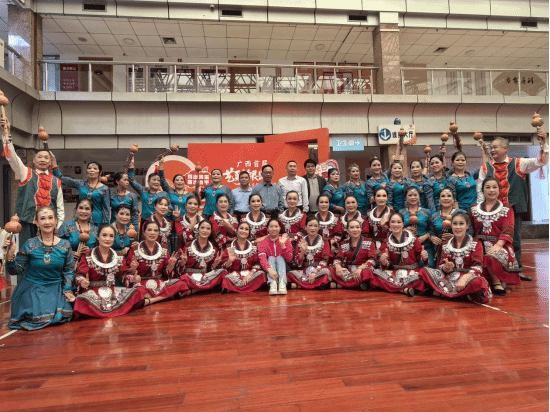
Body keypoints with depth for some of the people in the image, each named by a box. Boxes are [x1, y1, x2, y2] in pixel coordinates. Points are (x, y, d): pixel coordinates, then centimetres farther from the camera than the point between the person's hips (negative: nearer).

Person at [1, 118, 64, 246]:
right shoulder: (26, 173, 9)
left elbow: (60, 207, 11)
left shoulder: (56, 181, 12)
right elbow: (12, 156, -5)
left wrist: (59, 227, 5)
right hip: (28, 222, -1)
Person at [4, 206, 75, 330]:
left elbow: (69, 270, 4)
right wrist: (10, 254, -18)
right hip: (32, 289, -1)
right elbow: (15, 271, -3)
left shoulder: (65, 245, -3)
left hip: (56, 289, 1)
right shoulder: (30, 245, -7)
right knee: (37, 316, -17)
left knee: (61, 315, -16)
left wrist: (67, 289, -6)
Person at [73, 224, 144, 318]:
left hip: (112, 289, 3)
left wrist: (133, 278, -16)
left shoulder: (119, 257, 13)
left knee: (136, 293, -21)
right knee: (82, 300, -38)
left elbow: (124, 275, 8)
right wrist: (82, 282, -33)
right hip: (92, 290, -3)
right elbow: (80, 275, -8)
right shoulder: (87, 255, 3)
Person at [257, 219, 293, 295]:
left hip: (282, 267, 0)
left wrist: (283, 245, -21)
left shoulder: (286, 241, 4)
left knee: (280, 257, -25)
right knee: (271, 258, -25)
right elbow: (262, 259, -18)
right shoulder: (263, 243, 2)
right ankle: (273, 284, -50)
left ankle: (282, 284, -50)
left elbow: (289, 259, -9)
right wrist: (269, 270, -39)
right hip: (269, 268, 0)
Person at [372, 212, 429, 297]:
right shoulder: (386, 242, 5)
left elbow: (420, 258, 7)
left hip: (413, 271, -1)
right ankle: (404, 289, -26)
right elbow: (385, 266, 2)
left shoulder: (413, 239, 1)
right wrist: (383, 261, -22)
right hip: (394, 272, 2)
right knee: (375, 275, -26)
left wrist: (423, 258, -17)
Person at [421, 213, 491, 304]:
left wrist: (464, 278, -30)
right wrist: (446, 268, -21)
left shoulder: (476, 244, 2)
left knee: (477, 282, -40)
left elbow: (477, 266, -11)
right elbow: (442, 266, 6)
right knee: (424, 272, -17)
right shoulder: (446, 245, 12)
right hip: (450, 276, 4)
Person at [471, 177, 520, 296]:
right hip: (480, 244, 2)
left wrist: (498, 245, -21)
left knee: (492, 255, -37)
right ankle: (497, 282, -14)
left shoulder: (506, 210, 10)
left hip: (499, 244, -2)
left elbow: (507, 231, -4)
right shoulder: (474, 210, 18)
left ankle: (496, 282, -15)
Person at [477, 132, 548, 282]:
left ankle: (517, 270, 18)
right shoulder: (485, 167, 5)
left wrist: (544, 143, -7)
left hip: (514, 208, 0)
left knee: (515, 240, 7)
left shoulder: (518, 164, 4)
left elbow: (541, 161, 1)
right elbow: (480, 189, 4)